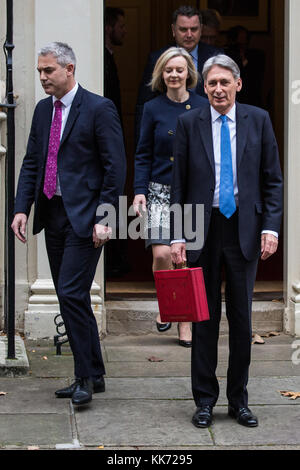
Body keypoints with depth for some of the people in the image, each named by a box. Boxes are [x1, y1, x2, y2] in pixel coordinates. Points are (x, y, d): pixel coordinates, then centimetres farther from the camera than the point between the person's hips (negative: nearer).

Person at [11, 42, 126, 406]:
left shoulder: (98, 109, -7)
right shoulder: (43, 110, 13)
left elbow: (115, 168, -10)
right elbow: (31, 162, 15)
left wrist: (104, 218, -15)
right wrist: (22, 208, 3)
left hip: (83, 216, -7)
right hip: (52, 213, 7)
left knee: (71, 293, -13)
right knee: (71, 298, 10)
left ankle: (86, 377, -2)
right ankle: (93, 375, 19)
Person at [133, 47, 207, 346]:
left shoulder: (202, 107, 5)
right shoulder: (153, 109, 4)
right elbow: (143, 155, 5)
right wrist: (139, 191, -5)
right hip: (161, 191, 0)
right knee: (161, 254, -12)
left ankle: (185, 321, 10)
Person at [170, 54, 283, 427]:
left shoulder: (258, 120, 4)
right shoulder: (189, 123, 2)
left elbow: (273, 179, 5)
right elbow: (178, 184, 3)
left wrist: (271, 227, -6)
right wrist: (176, 237, -3)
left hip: (245, 229, 1)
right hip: (202, 229, 0)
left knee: (242, 316, 7)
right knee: (205, 317, 5)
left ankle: (239, 400, 18)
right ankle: (205, 400, 14)